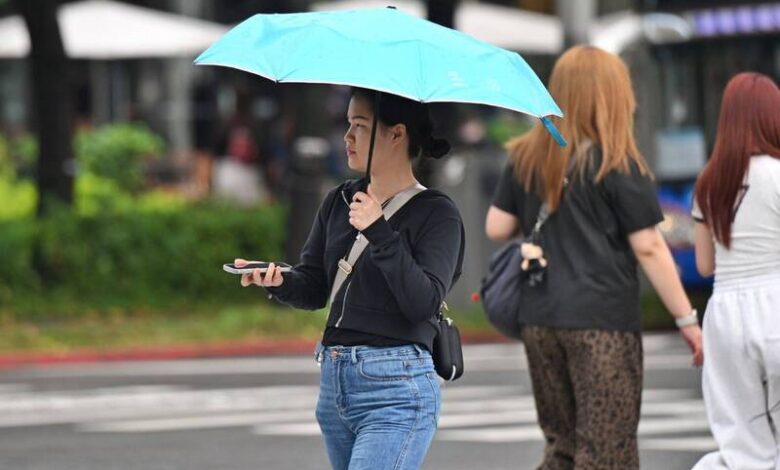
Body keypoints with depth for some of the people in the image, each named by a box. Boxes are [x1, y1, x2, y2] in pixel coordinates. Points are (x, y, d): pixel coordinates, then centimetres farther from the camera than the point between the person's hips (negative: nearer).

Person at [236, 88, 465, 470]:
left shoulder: (436, 213, -5)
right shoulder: (339, 202, 13)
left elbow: (424, 302, -16)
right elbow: (313, 288, 11)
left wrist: (380, 233, -23)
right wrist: (277, 280, -11)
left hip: (396, 388, -7)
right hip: (335, 383, 7)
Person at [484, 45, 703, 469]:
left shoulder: (525, 158, 7)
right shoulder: (617, 164, -7)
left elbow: (496, 228, 9)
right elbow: (648, 249, -7)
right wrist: (687, 320, -2)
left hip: (539, 320, 5)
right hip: (603, 323, -5)